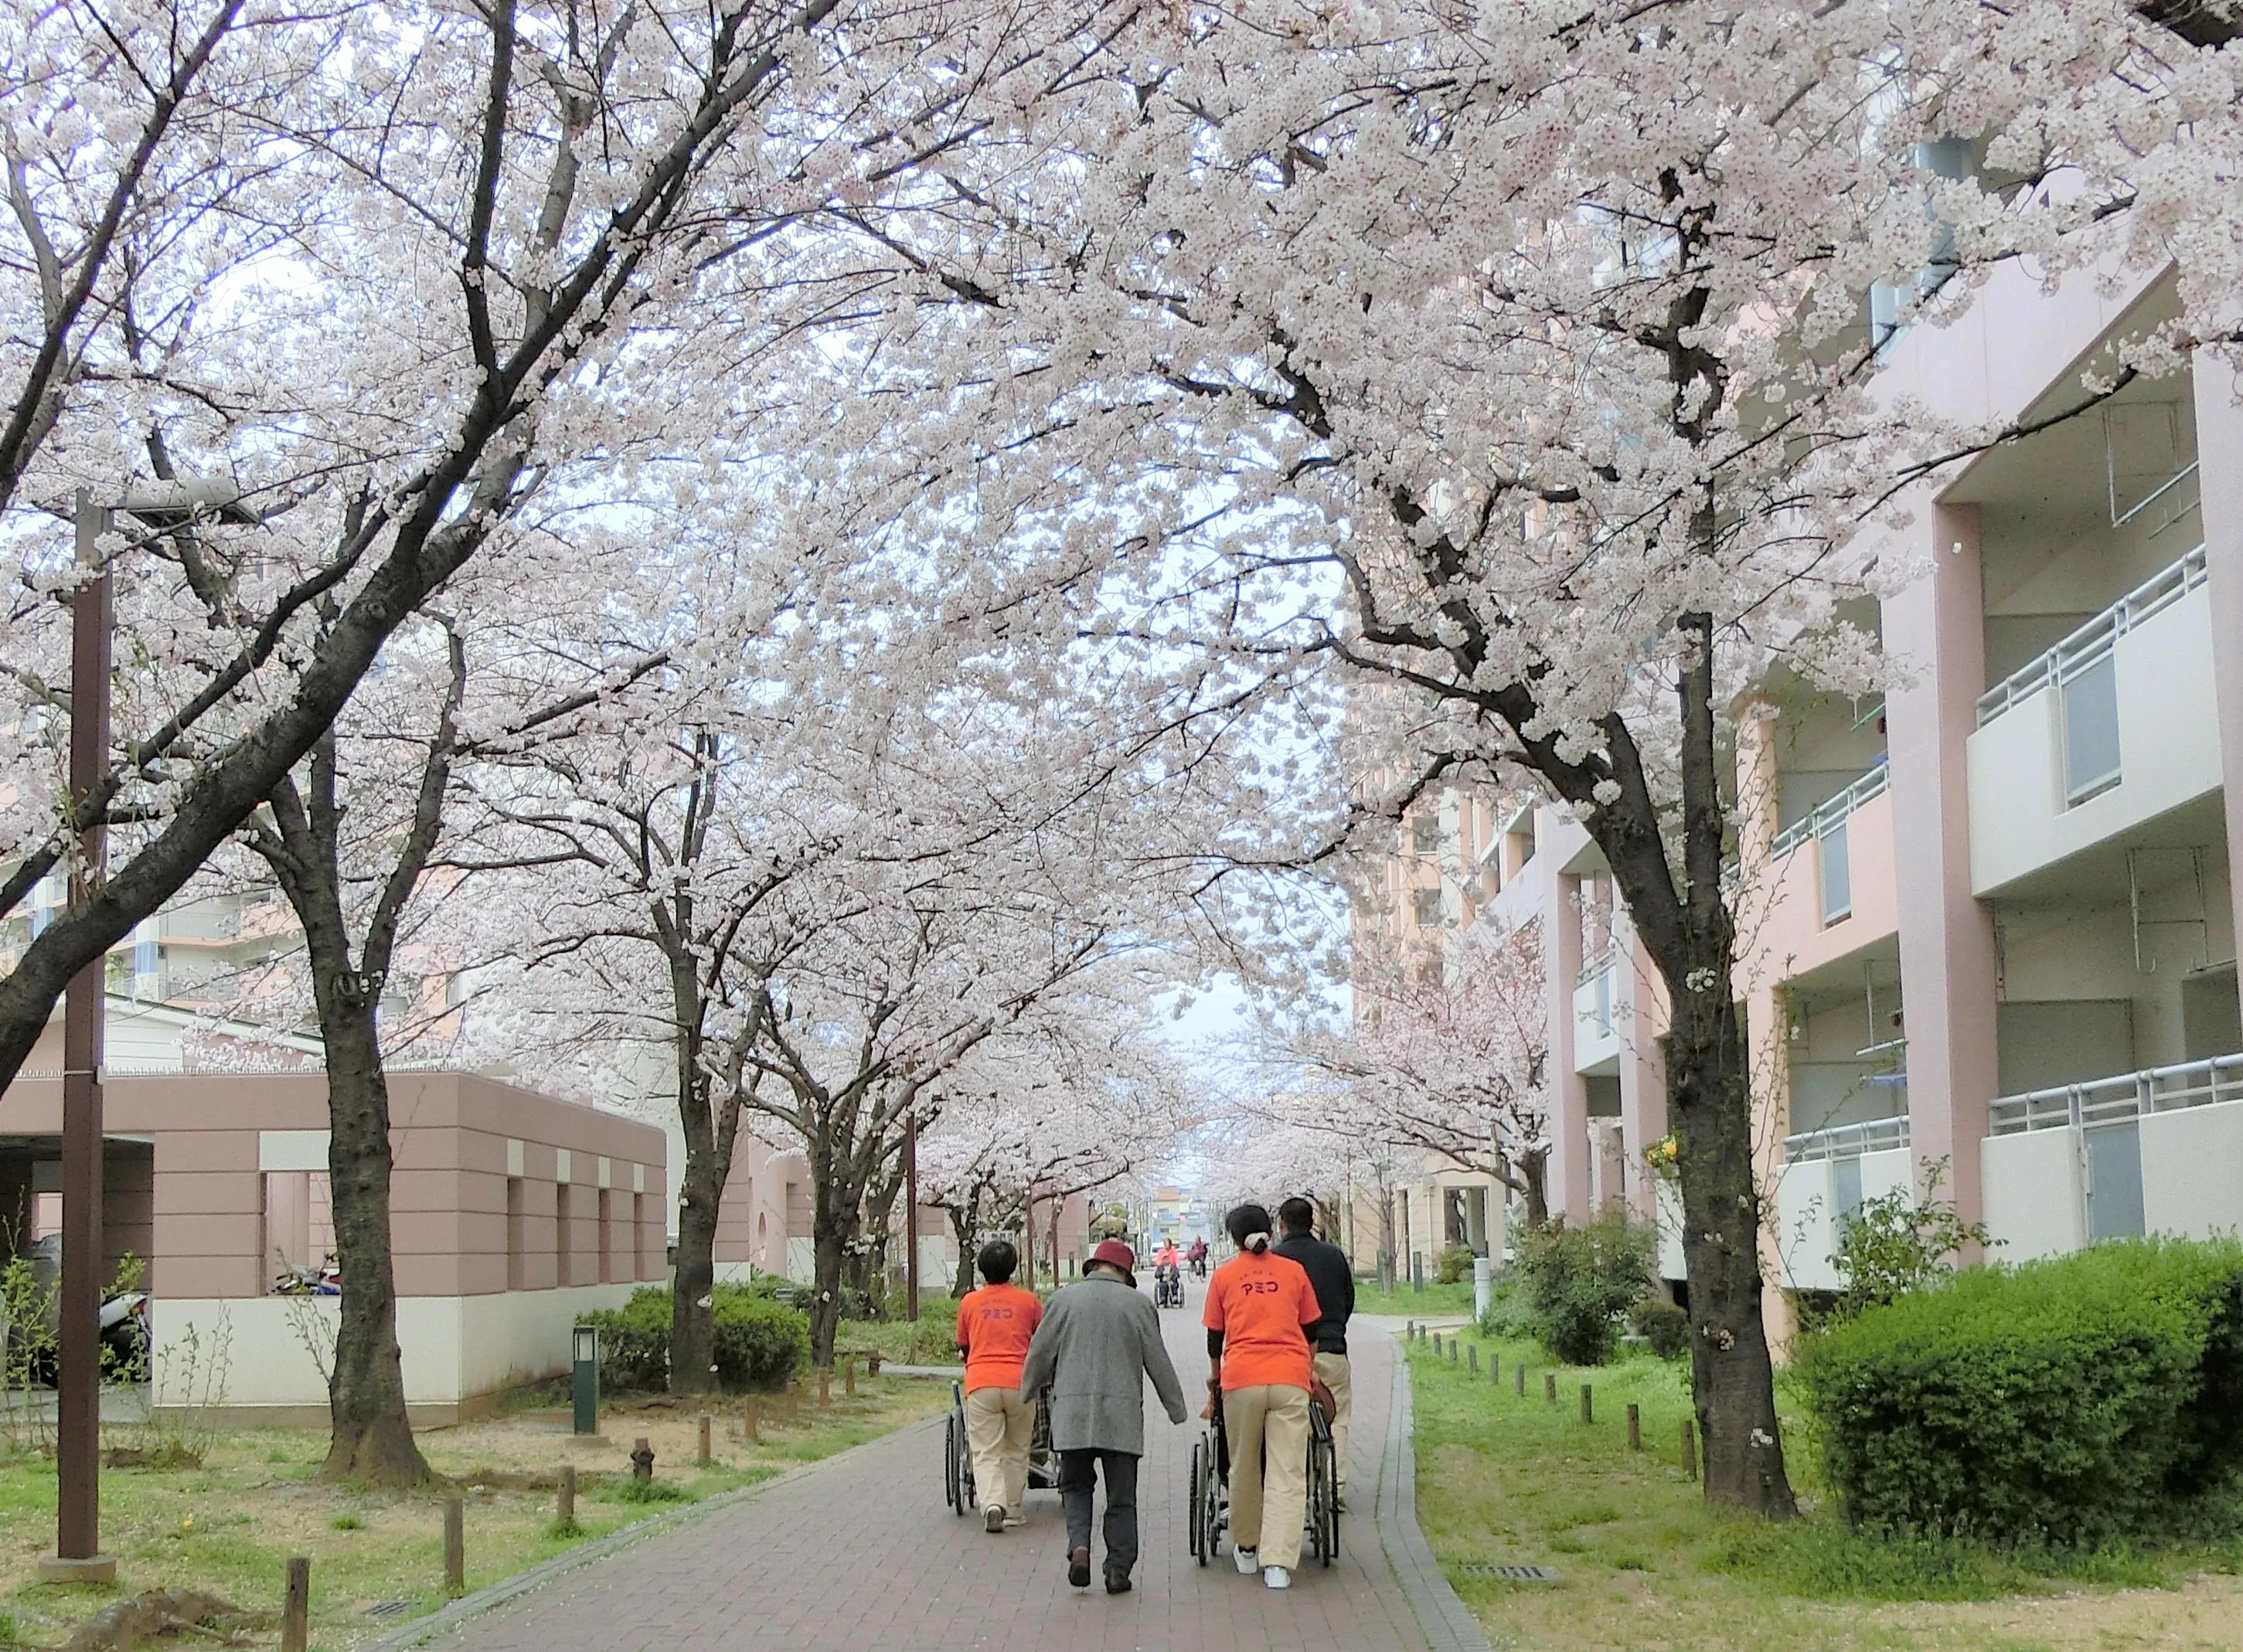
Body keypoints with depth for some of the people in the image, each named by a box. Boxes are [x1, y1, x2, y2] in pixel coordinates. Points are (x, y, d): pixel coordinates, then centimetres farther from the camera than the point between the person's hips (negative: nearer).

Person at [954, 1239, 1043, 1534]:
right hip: (1019, 1383, 0)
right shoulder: (1028, 1301, 7)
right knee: (1016, 1451, 13)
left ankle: (992, 1504, -20)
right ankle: (1014, 1511, 17)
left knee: (986, 1452, 0)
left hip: (980, 1384, 0)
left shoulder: (969, 1302, 10)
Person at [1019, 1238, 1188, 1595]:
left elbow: (1040, 1352, 6)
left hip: (1072, 1411, 1)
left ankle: (1079, 1545, -8)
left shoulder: (1066, 1298, 3)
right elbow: (1158, 1362, 6)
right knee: (1121, 1495, 8)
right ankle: (1119, 1569, 6)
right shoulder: (1137, 1304, 2)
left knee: (1075, 1485, 14)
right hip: (1122, 1415, 0)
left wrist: (1028, 1390, 24)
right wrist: (1176, 1408, 15)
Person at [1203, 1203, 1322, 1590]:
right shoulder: (1294, 1271, 12)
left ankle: (1246, 1549, 26)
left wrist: (1214, 1374, 34)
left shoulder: (1224, 1276, 10)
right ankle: (1278, 1563, -12)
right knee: (1287, 1473, -3)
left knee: (1244, 1468, 15)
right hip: (1290, 1378, 0)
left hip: (1241, 1378, 0)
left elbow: (1215, 1334, 16)